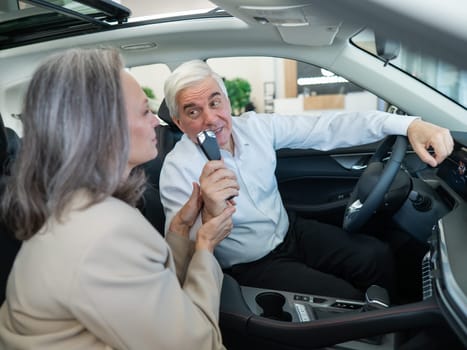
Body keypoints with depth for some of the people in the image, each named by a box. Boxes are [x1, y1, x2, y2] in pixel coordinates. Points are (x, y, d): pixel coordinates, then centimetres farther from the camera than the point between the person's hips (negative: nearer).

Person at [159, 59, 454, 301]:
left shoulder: (255, 126, -7)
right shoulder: (178, 170, -21)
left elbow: (325, 128, -12)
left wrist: (407, 124, -22)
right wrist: (210, 215, -47)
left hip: (291, 231, 6)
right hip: (251, 267, -5)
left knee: (378, 256, -1)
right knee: (348, 298, -16)